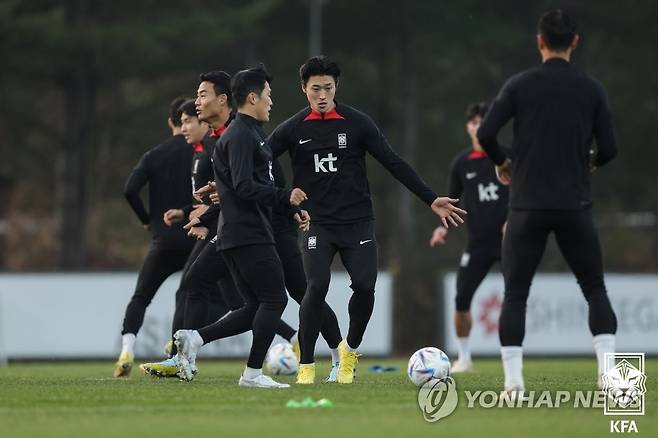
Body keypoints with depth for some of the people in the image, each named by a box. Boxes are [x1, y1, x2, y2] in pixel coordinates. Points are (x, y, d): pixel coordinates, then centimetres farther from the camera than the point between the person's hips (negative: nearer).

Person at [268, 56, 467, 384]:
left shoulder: (357, 123, 1)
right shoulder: (293, 129, 2)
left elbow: (394, 164, 3)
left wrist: (431, 199, 0)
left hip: (357, 223, 1)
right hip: (317, 225, -1)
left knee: (365, 286, -14)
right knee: (317, 286, -20)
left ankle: (350, 349, 15)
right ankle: (306, 365, -7)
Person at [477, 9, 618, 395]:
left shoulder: (520, 85, -1)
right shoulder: (592, 89, 2)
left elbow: (486, 133, -9)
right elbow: (609, 148, 0)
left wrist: (502, 163, 12)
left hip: (528, 207, -1)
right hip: (575, 206, 1)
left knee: (515, 295, 7)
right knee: (595, 290, 11)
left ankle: (514, 379, -5)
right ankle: (608, 369, -5)